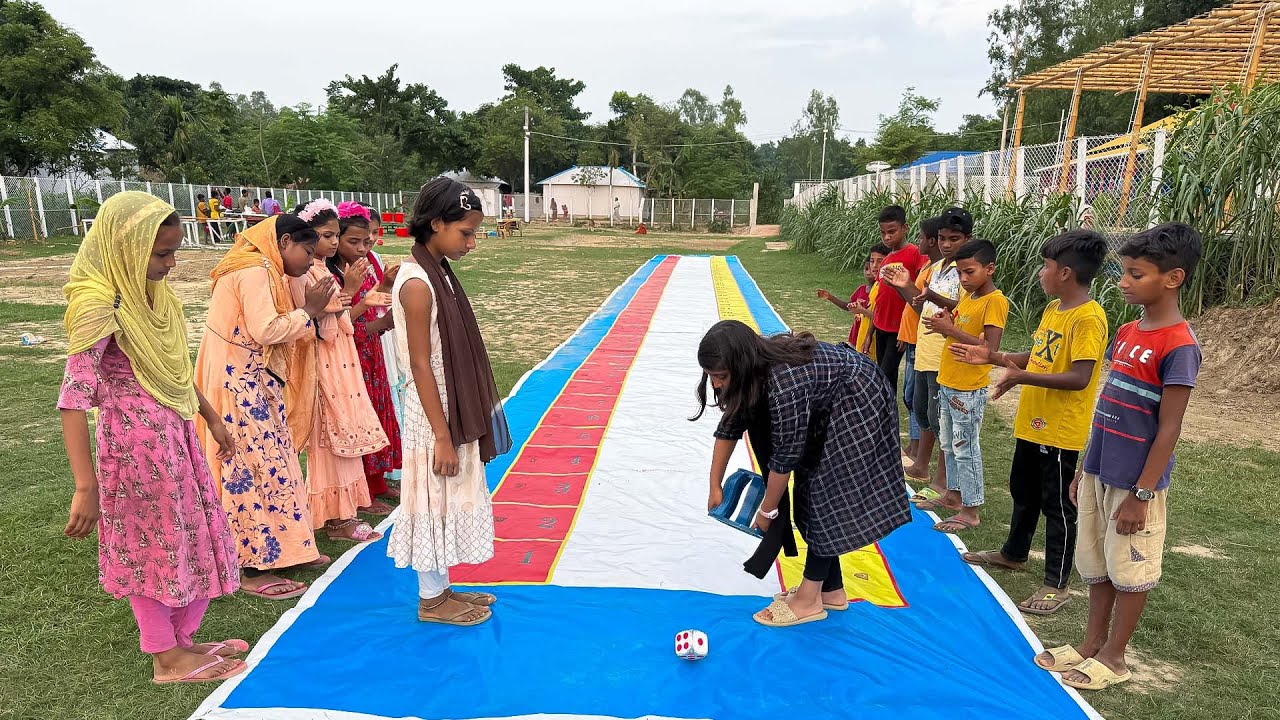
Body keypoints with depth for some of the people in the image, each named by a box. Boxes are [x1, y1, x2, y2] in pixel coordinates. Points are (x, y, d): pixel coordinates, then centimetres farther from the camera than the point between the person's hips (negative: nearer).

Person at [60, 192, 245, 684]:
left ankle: (184, 639, 35)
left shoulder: (153, 293, 3)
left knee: (196, 534, 16)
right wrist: (86, 487, -26)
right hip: (136, 441, -8)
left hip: (175, 432, 8)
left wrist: (212, 419, 21)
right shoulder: (101, 305, -21)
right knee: (152, 545, 8)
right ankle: (167, 657, 26)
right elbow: (74, 399, -24)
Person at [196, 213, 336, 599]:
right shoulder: (254, 271, -15)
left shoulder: (259, 270, 17)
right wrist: (308, 311, -12)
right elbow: (267, 330, -25)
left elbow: (265, 328, 11)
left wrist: (308, 310, 3)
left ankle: (278, 547, 26)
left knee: (267, 463, 15)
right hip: (243, 384, -10)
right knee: (257, 466, -4)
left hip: (252, 383, 10)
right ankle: (253, 569, 5)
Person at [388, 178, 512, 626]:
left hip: (453, 410, 9)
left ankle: (441, 588, 33)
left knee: (450, 502, 18)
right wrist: (443, 436, -20)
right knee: (435, 503, 5)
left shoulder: (438, 273, 7)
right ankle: (432, 600, 22)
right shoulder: (418, 284, -20)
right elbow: (420, 365, -21)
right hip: (435, 416, -9)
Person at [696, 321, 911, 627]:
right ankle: (831, 590, 16)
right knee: (812, 494, 6)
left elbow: (784, 457, -27)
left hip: (860, 402, -8)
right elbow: (729, 427, -1)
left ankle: (809, 600, -1)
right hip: (826, 406, 9)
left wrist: (767, 511, -13)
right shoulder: (751, 370, -12)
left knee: (828, 496, -10)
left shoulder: (785, 383, -38)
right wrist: (715, 487, 1)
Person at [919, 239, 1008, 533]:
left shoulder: (995, 302, -16)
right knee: (949, 445, 19)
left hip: (968, 391, -9)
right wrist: (943, 323, -6)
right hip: (947, 384, 9)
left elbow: (990, 348, -25)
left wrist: (950, 330, -26)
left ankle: (970, 511, 9)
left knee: (966, 449, -1)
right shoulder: (967, 298, 10)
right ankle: (953, 495, 33)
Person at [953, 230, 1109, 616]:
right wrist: (992, 358, 8)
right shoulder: (1053, 309, 9)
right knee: (1023, 493, 24)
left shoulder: (1088, 318, -21)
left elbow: (1079, 377, -27)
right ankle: (1013, 553, 43)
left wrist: (1023, 377, -33)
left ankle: (1056, 585, 16)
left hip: (1061, 432, -9)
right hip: (1032, 423, 9)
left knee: (1057, 506, 3)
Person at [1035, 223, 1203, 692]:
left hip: (1135, 481, -7)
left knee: (1130, 569, 9)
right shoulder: (1127, 332, 6)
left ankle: (1114, 657, 24)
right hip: (1100, 472, 7)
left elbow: (1168, 429, -17)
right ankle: (1092, 643, 32)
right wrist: (1085, 468, 14)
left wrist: (1141, 494, -16)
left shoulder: (1178, 345, -17)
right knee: (1096, 563, 17)